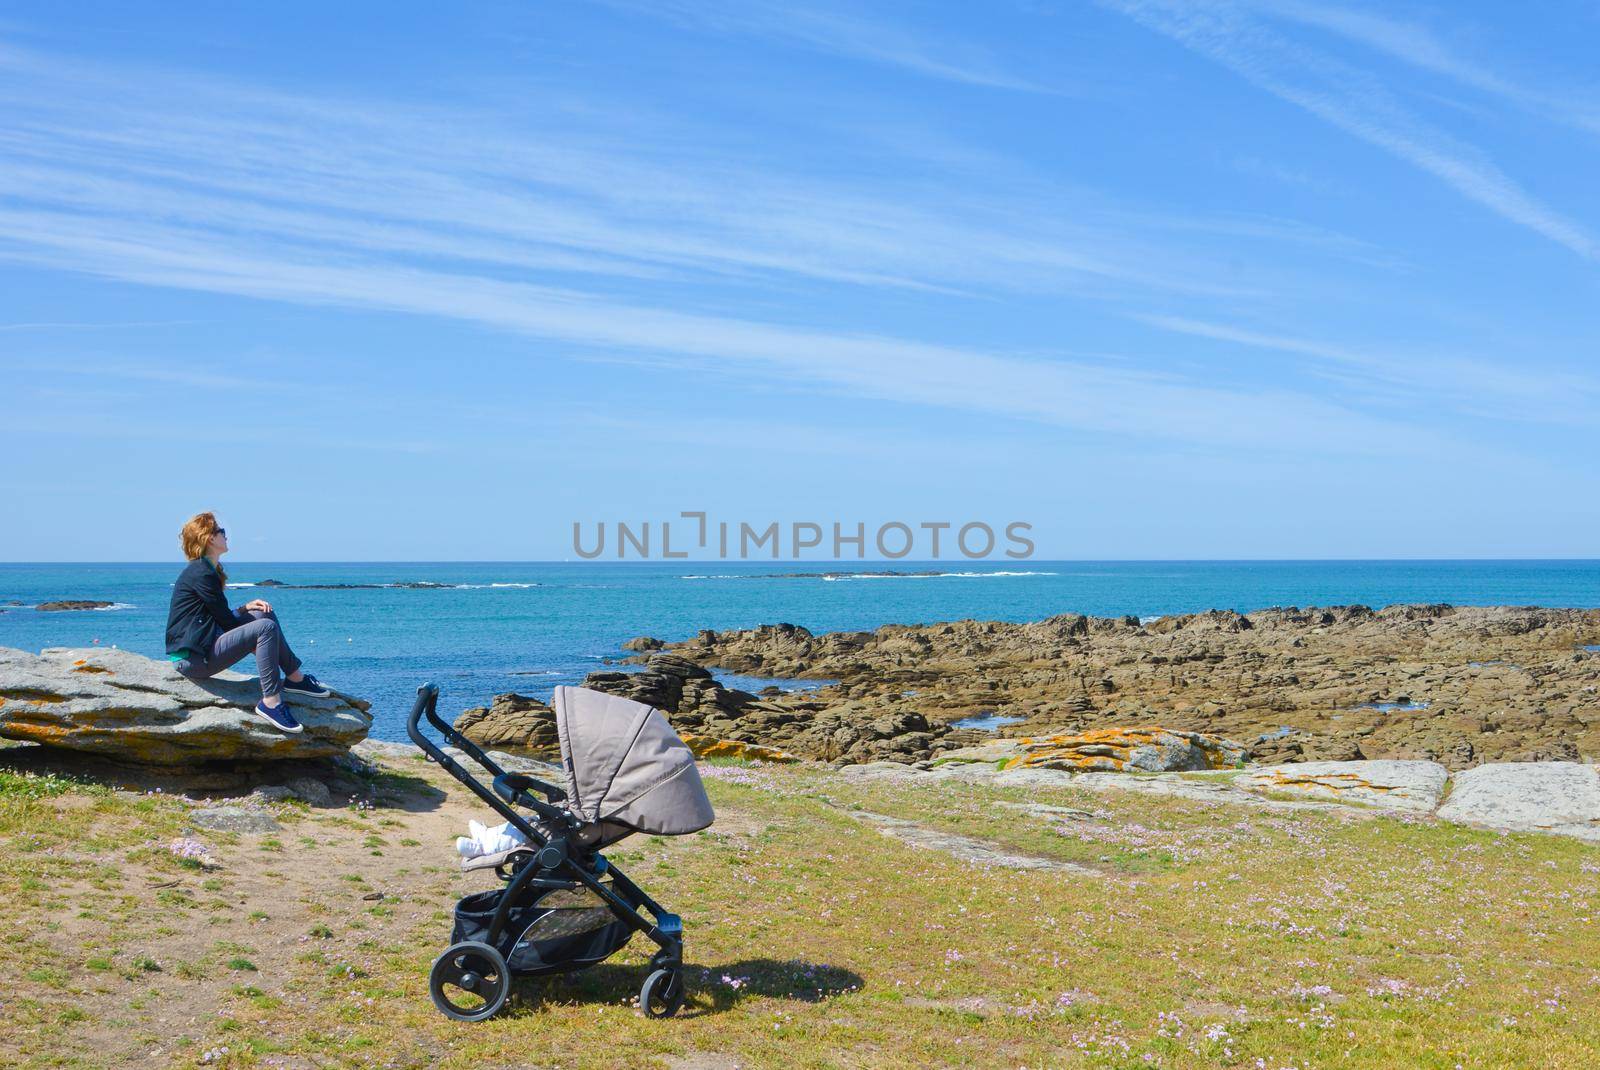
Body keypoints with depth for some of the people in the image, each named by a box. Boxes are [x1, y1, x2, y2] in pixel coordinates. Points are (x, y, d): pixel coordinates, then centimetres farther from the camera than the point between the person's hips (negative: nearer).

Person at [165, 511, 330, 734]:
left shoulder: (206, 569, 17)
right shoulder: (202, 574, -15)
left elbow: (220, 616, 18)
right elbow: (226, 620, -12)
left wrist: (246, 607, 6)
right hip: (193, 657, -11)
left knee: (264, 614, 10)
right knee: (266, 628, -22)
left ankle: (295, 677, 9)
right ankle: (271, 702, -24)